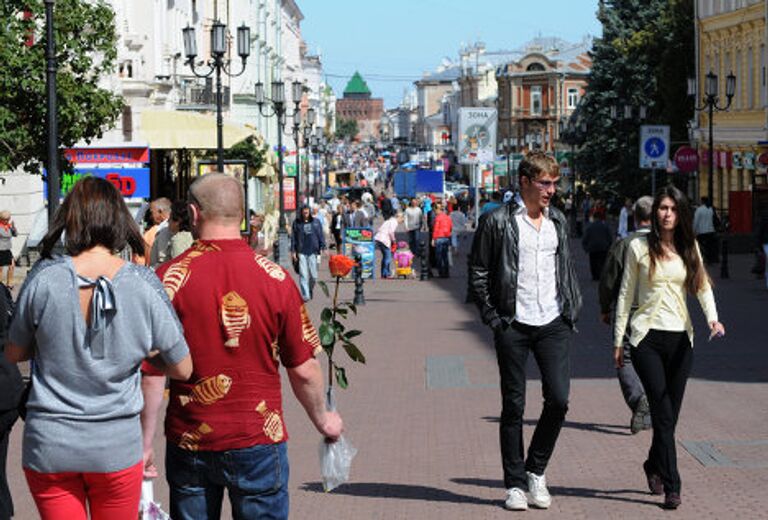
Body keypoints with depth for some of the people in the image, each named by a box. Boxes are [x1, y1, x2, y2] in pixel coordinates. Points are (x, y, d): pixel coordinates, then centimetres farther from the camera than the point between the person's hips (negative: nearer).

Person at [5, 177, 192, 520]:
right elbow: (182, 369, -2)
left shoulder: (44, 279, -11)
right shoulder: (144, 285, -10)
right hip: (117, 447, 1)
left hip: (48, 448, 0)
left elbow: (14, 354, 4)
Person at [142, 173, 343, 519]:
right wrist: (323, 419, 17)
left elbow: (152, 371, -8)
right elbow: (304, 370, -1)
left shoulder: (169, 278, -8)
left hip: (189, 443, 1)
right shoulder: (275, 279, -6)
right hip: (259, 440, 0)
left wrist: (145, 441, 1)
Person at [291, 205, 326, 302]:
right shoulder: (296, 223, 5)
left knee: (313, 275, 2)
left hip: (313, 251, 1)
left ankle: (310, 290, 28)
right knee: (303, 275, -7)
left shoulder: (316, 222, 7)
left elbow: (321, 236, 10)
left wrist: (323, 248, 1)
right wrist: (293, 251, 1)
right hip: (301, 252, -1)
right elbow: (293, 238, 7)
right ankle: (305, 295, -5)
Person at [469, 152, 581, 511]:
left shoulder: (558, 221, 13)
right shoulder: (497, 222, -3)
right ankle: (515, 484, 11)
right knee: (513, 406, 2)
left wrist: (572, 310, 12)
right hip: (513, 326, -3)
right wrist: (492, 317, -5)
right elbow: (477, 273, 0)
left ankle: (536, 471, 14)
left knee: (558, 400, -6)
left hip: (553, 324, 4)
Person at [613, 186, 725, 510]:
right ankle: (671, 486, -11)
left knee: (670, 413, 8)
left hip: (681, 337, 3)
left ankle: (654, 464, 32)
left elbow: (703, 286, 2)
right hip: (647, 336, -3)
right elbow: (626, 294, 6)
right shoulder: (639, 247, 2)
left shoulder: (689, 247, 10)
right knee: (663, 413, -11)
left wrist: (712, 318, -18)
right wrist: (618, 340, 5)